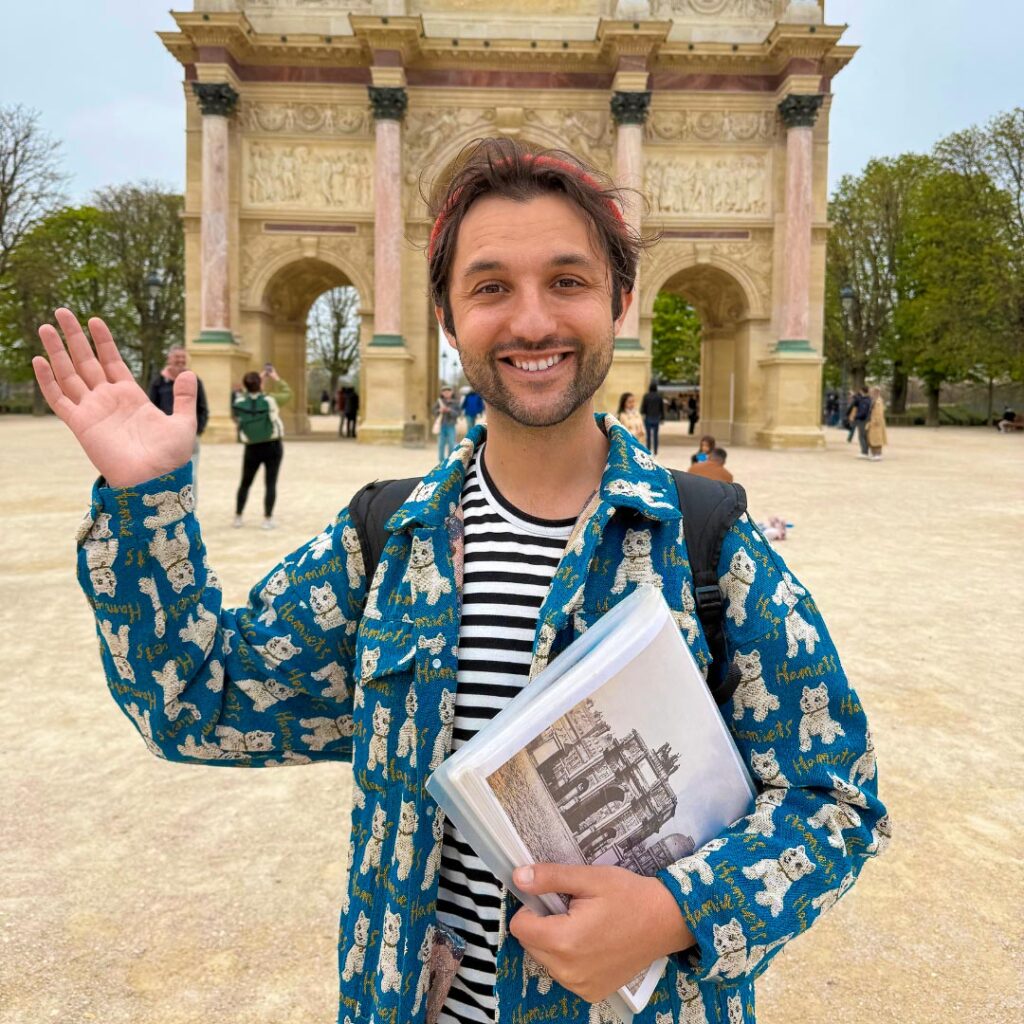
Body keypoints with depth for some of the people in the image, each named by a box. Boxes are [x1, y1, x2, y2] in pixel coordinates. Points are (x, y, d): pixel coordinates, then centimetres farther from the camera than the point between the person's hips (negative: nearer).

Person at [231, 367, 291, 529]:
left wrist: (261, 379, 15)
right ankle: (268, 519, 0)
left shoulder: (239, 402, -6)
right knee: (270, 483, 1)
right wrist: (276, 379, 14)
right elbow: (287, 393, 6)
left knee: (245, 483, 15)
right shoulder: (270, 400, -11)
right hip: (273, 446, -2)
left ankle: (238, 517, 21)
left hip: (252, 448, 2)